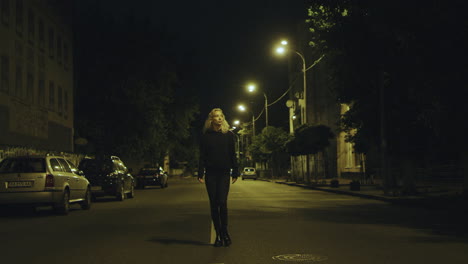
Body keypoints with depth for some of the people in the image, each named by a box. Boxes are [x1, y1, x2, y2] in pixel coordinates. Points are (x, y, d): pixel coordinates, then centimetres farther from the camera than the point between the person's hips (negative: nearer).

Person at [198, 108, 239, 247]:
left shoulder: (228, 135, 6)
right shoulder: (206, 136, 5)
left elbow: (232, 154, 7)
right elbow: (202, 156, 4)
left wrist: (235, 172, 2)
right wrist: (200, 173, -4)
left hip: (224, 173, -1)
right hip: (211, 173, 1)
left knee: (222, 202, -13)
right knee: (214, 204, 2)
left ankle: (224, 232, 2)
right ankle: (218, 234, 9)